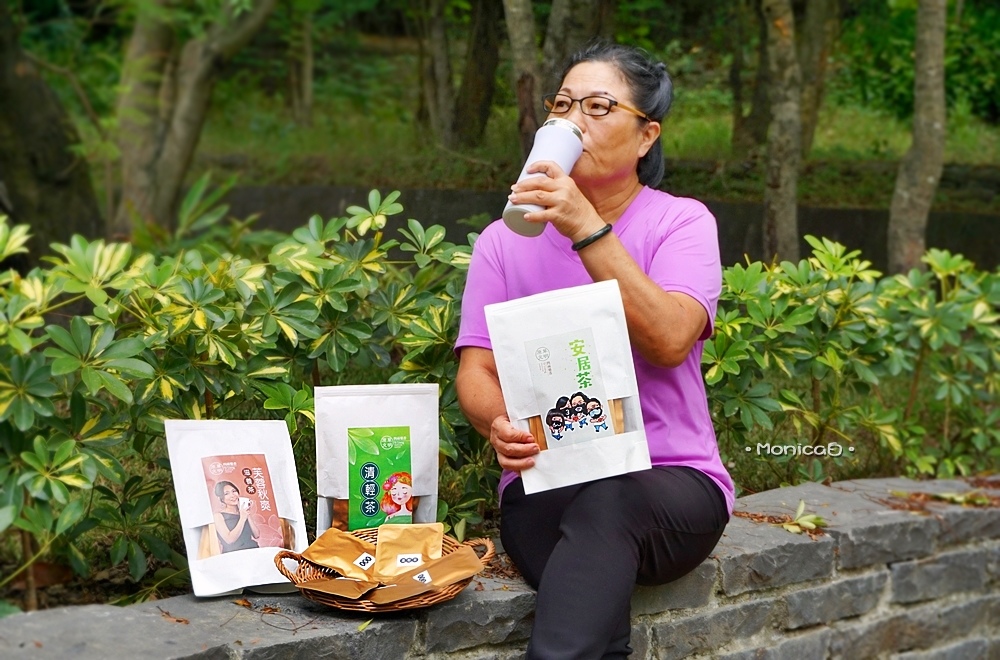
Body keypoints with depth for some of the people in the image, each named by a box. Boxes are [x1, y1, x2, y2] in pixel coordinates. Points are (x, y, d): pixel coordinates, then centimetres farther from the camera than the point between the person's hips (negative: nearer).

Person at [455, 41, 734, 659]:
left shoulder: (681, 222, 0)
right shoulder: (505, 239, 8)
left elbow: (669, 342, -18)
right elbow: (476, 371, 2)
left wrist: (587, 227, -24)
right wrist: (500, 425, -22)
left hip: (671, 486, 0)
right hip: (544, 488, 1)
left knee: (606, 502, -37)